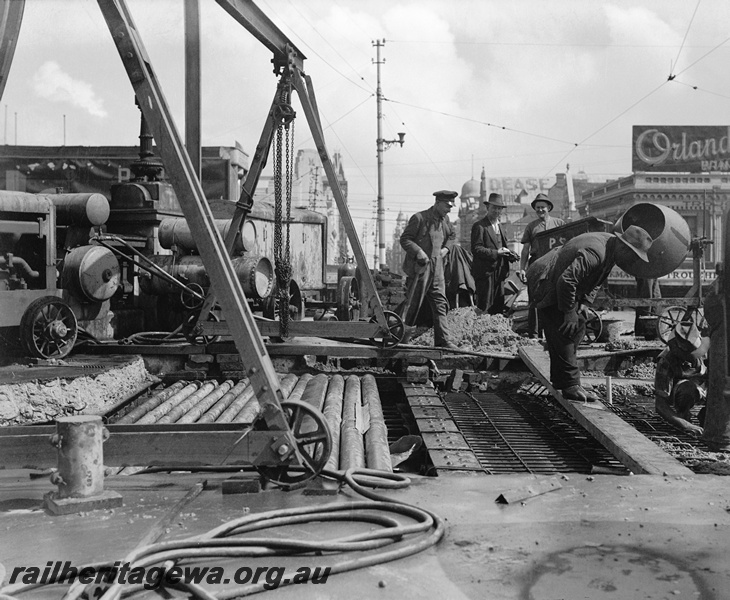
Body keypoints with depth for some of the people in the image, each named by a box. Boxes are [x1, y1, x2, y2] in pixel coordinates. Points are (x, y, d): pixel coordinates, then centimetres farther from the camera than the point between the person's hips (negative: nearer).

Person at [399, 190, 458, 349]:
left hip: (437, 270, 7)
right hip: (419, 269, -7)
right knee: (411, 304, -2)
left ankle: (443, 340, 6)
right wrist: (418, 251, -21)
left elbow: (452, 235, 31)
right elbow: (404, 239, -9)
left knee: (440, 305, 3)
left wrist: (446, 248, 13)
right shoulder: (419, 218, -9)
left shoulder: (444, 221, 12)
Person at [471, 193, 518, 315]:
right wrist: (496, 252, -20)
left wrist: (511, 254, 4)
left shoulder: (499, 226, 20)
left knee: (498, 308, 8)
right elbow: (476, 249, -14)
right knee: (484, 309, -9)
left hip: (499, 273, 8)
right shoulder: (479, 226, -7)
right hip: (486, 273, -8)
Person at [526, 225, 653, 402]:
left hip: (559, 287, 11)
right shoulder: (595, 253, -31)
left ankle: (559, 379, 20)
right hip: (546, 286, -11)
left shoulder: (609, 246, 2)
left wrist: (583, 305, 3)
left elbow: (595, 281, 15)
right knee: (564, 332, -12)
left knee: (578, 325, 11)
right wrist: (569, 312, -25)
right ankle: (571, 386, -7)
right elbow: (566, 281, -35)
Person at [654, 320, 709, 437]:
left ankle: (705, 415, 1)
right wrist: (686, 425, -47)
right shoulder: (665, 362, -33)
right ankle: (684, 415, -9)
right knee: (688, 387, -38)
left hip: (702, 390, 5)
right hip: (678, 396, -4)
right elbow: (660, 405, -35)